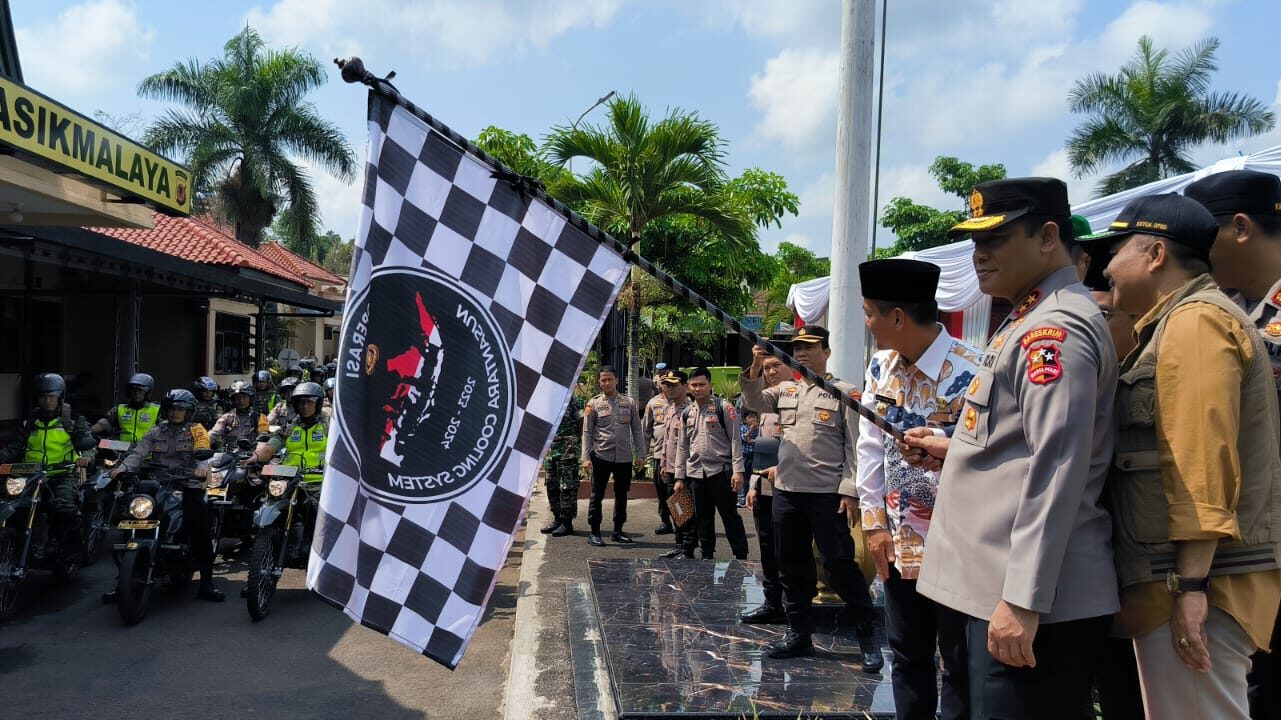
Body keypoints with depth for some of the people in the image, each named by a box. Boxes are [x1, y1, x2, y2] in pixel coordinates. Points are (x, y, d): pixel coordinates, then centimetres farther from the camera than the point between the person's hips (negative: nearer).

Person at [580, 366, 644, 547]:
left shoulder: (629, 403, 6)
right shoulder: (594, 404, 1)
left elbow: (636, 430, 8)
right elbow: (587, 432, 0)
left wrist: (640, 454, 3)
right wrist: (586, 458, -7)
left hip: (624, 457, 3)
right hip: (601, 455, -2)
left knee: (621, 495, 11)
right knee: (597, 495, 1)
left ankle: (618, 531, 23)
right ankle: (595, 533, 10)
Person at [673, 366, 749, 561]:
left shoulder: (723, 407, -5)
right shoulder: (686, 413, 11)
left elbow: (735, 440, -7)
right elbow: (682, 447, 14)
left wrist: (737, 470, -14)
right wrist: (680, 477, 10)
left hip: (721, 470, -5)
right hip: (696, 472, 5)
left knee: (730, 516, -1)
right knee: (703, 518, 11)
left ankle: (741, 557, 6)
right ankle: (707, 555, 20)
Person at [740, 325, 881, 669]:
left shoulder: (844, 392, 0)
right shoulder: (785, 390, 14)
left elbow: (855, 446, -5)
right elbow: (754, 402, -2)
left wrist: (850, 490, -12)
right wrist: (755, 368, -18)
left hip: (828, 494, -5)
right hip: (786, 490, 6)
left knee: (840, 564, -4)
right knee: (791, 565, 12)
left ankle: (867, 636, 10)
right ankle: (799, 633, 24)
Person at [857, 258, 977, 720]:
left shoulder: (971, 373, -20)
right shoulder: (881, 367, 2)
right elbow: (870, 448, 4)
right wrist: (875, 524, 2)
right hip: (899, 543, 6)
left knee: (960, 666, 9)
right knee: (907, 657, 19)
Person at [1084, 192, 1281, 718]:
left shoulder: (1194, 320, -12)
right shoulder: (1172, 324, 19)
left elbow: (1203, 462, -20)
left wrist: (1191, 587, -22)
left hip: (1194, 586, -10)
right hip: (1175, 580, 10)